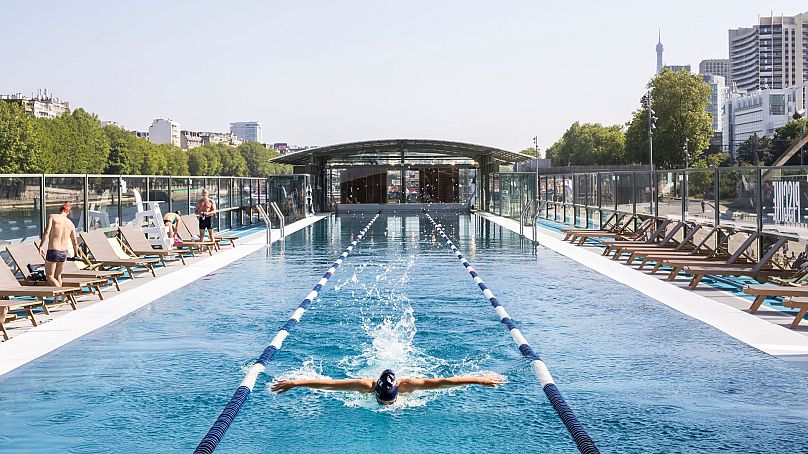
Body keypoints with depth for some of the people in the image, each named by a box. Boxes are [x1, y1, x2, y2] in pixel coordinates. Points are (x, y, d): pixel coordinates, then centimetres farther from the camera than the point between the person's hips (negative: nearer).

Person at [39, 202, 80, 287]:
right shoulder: (70, 224, 9)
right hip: (64, 253, 5)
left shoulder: (52, 217, -1)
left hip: (52, 252, -4)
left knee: (49, 277, 5)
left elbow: (47, 231, -17)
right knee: (58, 275, 22)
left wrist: (41, 246, -21)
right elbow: (75, 242, 15)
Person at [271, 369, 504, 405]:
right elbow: (327, 383, -45)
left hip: (401, 376, 0)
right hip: (375, 379, 0)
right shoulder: (365, 385, -45)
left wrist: (481, 380, -48)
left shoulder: (407, 385, -45)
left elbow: (443, 382, -46)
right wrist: (295, 383, -49)